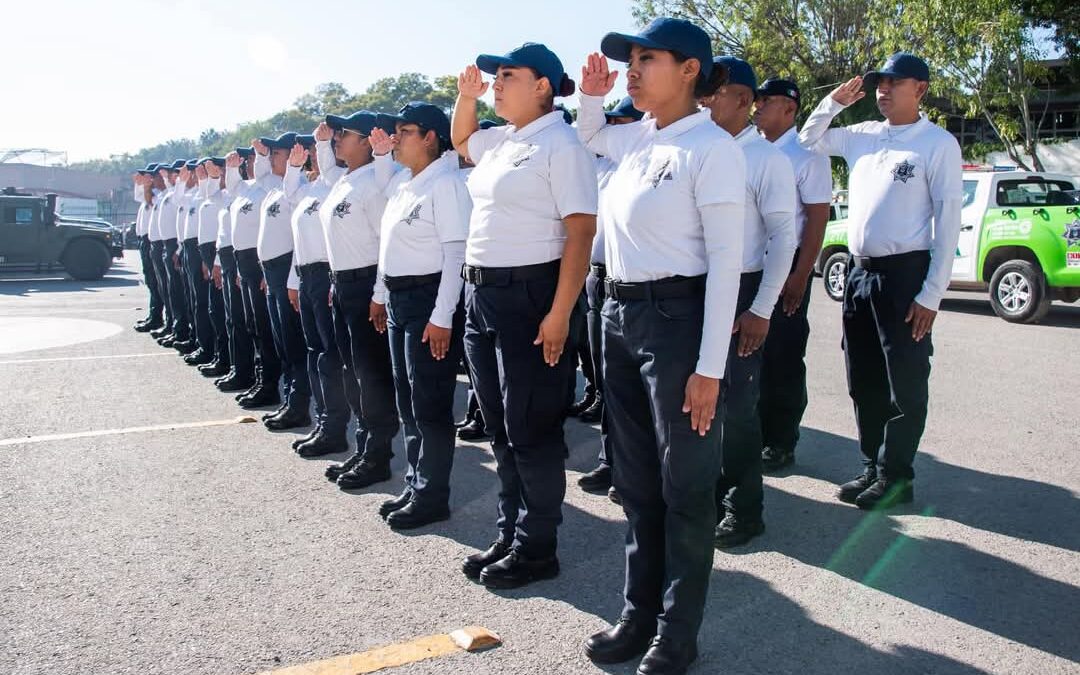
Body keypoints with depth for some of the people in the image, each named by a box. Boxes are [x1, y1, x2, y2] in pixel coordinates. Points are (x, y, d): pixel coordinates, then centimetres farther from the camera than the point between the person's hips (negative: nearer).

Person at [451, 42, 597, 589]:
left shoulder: (560, 144, -11)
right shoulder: (500, 142, 13)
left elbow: (581, 232, -17)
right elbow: (460, 140, 37)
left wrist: (560, 314, -23)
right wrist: (466, 96, 17)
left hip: (529, 295, -9)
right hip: (480, 293, 9)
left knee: (531, 430, 2)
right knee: (500, 427, 15)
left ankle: (536, 549, 16)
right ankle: (509, 534, 29)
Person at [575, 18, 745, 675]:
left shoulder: (711, 147, -12)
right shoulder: (638, 138, 10)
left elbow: (726, 259, -15)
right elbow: (588, 135, 34)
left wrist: (710, 367, -19)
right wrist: (593, 95, 12)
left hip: (676, 316, -8)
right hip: (620, 313, 8)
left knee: (684, 484, 5)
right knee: (636, 479, 15)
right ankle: (640, 613, 31)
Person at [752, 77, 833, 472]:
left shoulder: (806, 155, -7)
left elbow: (818, 218, -10)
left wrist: (799, 277, -16)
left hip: (786, 267, -6)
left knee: (782, 359, 2)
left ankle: (780, 444, 13)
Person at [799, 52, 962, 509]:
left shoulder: (938, 143, -5)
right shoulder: (863, 136, 11)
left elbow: (948, 220, -9)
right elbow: (808, 142, 25)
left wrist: (932, 294, -14)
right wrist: (835, 101, 8)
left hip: (905, 272, -6)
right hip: (858, 271, 6)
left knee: (904, 383, 1)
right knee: (863, 382, 12)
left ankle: (895, 476, 13)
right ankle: (872, 467, 25)